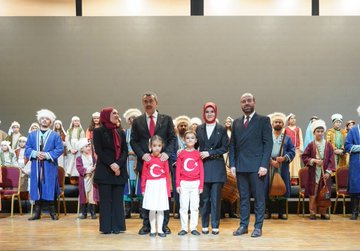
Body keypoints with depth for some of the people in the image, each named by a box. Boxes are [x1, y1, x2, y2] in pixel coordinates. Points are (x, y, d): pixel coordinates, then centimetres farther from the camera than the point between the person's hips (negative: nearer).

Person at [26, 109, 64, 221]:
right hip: (36, 166, 2)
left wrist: (47, 155, -16)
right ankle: (37, 212, 9)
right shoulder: (32, 135, 14)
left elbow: (59, 149, -4)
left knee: (50, 188, -1)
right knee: (37, 188, 3)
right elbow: (27, 149, 7)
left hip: (50, 167, -2)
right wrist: (35, 153, -14)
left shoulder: (55, 135, 5)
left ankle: (52, 212, 6)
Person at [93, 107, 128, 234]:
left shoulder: (121, 132, 14)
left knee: (118, 200, 3)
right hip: (104, 171, -4)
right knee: (105, 199, -1)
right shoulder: (98, 131, 2)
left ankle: (117, 226, 8)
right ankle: (106, 227, 5)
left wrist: (119, 165, -10)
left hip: (120, 171, 4)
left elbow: (125, 151, 7)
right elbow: (98, 151, -7)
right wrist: (111, 164, -16)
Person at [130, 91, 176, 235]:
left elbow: (172, 138, 4)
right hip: (145, 162, 1)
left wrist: (167, 152, -12)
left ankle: (164, 225, 10)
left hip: (163, 161, -1)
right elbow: (133, 141, 5)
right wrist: (142, 154, -11)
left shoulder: (166, 119, 8)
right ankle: (146, 225, 13)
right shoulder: (137, 121, 10)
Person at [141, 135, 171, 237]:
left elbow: (167, 175, 0)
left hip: (161, 185, 0)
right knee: (152, 209, 5)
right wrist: (143, 188, 0)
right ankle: (153, 230, 17)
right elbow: (143, 175, 2)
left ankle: (160, 230, 15)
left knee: (160, 209, 6)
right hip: (150, 186, 0)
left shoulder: (164, 159, -2)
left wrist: (167, 190, -2)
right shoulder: (148, 159, -2)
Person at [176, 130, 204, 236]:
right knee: (183, 207, 3)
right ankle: (184, 228, 11)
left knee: (195, 207, 4)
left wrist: (201, 185, -2)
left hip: (195, 183, 0)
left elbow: (201, 170, 2)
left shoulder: (198, 154, 2)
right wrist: (178, 184, -3)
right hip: (184, 183, 0)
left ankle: (193, 228, 12)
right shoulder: (181, 154, 2)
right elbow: (178, 170, 3)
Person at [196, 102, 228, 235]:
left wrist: (210, 153, -10)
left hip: (217, 167, -1)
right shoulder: (199, 129, 10)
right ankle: (205, 225, 12)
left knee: (216, 198, -1)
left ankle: (215, 226, 6)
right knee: (204, 198, 4)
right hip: (203, 166, 2)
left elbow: (224, 148, -2)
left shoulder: (221, 129, 3)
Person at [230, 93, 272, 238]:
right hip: (240, 166, 4)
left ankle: (258, 227, 10)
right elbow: (232, 145, 13)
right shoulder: (236, 122, 15)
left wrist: (264, 165, -13)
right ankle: (243, 225, 17)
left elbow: (268, 143, -5)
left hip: (257, 166, -4)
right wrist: (232, 164, 3)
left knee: (259, 198, 2)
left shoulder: (263, 120, 1)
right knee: (243, 197, 9)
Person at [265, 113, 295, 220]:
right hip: (269, 166, -1)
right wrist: (271, 160, -14)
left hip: (283, 168, 1)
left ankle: (281, 213, 11)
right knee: (269, 189, -1)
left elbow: (292, 151, 5)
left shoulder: (287, 138, 12)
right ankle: (268, 212, 8)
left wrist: (284, 158, -13)